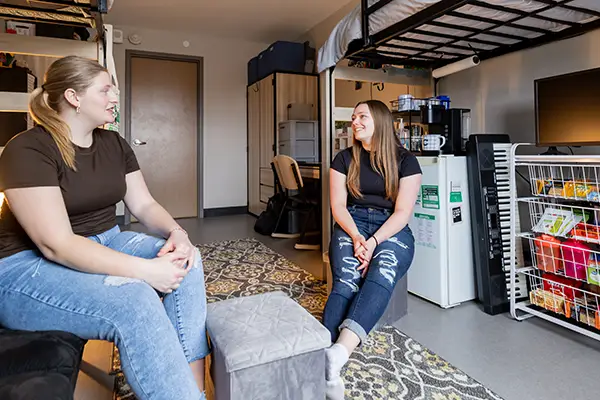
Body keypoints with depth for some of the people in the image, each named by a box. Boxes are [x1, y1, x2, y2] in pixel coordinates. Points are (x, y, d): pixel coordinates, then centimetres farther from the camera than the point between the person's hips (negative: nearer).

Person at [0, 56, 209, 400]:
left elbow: (144, 205, 4)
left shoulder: (115, 144, 7)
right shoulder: (28, 150, -15)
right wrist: (145, 270, -32)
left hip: (103, 246, 7)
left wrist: (176, 233, -19)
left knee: (187, 259, -18)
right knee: (136, 301, -34)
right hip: (28, 265, -6)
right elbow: (56, 245, -24)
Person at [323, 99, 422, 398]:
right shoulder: (345, 158, 9)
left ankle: (339, 352, -51)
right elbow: (338, 206, 2)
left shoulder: (404, 160, 3)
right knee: (346, 281, -29)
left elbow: (402, 212, -6)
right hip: (351, 225, 2)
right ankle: (325, 358, -42)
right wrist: (356, 237, -16)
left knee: (381, 274, -35)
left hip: (391, 230, -1)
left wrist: (373, 242, -20)